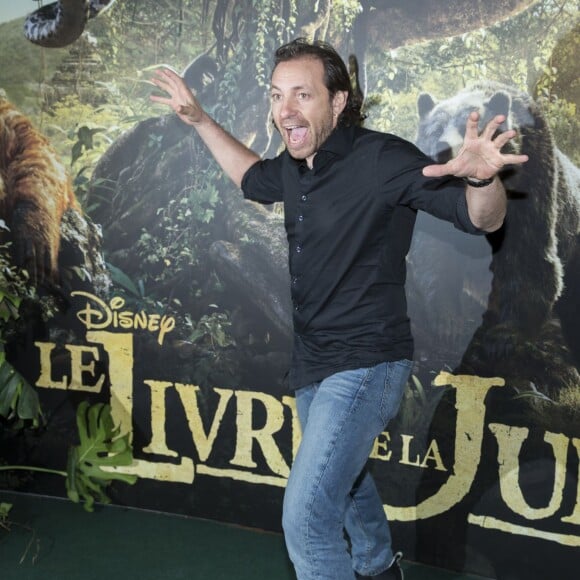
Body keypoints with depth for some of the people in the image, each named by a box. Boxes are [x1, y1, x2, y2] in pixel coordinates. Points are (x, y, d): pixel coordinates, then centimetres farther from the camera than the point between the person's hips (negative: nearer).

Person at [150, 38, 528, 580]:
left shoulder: (382, 159, -22)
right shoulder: (295, 165, -1)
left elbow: (483, 218, -21)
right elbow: (254, 178, 23)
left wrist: (482, 178, -44)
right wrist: (199, 120, 20)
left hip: (364, 363, -8)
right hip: (313, 361, 9)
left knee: (306, 518, -14)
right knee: (343, 477, 29)